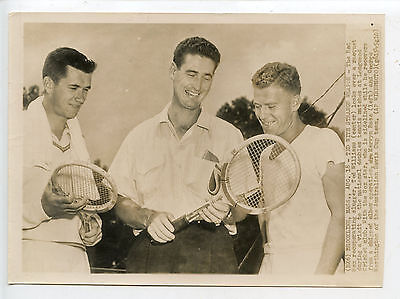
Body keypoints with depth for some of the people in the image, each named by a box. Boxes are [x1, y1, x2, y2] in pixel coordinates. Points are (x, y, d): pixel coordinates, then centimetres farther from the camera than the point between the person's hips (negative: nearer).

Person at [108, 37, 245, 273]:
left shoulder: (228, 136, 10)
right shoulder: (140, 136, 13)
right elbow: (121, 202, 11)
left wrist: (225, 212, -13)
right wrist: (148, 217, -8)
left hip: (210, 254, -1)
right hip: (151, 252, 2)